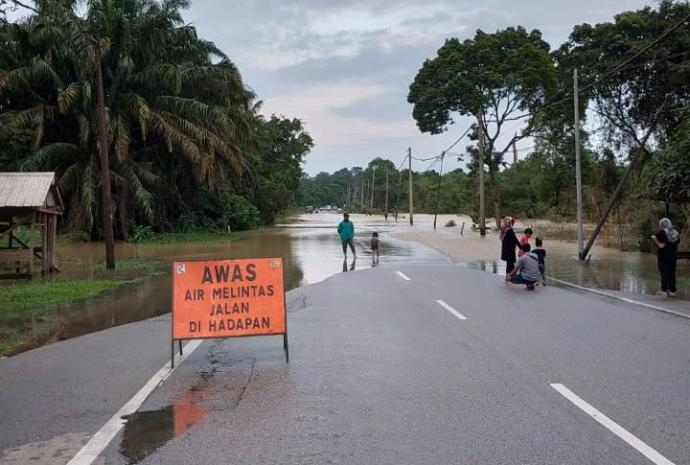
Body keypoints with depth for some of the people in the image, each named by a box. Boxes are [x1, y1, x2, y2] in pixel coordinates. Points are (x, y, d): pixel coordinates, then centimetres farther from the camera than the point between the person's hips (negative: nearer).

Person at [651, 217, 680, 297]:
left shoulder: (662, 232, -10)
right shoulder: (676, 232, 8)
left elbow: (653, 237, -25)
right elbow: (678, 242, 16)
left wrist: (658, 245, -17)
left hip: (663, 254, -5)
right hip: (673, 255, 5)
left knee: (664, 273, 1)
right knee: (672, 273, 8)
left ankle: (664, 290, 1)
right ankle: (672, 291, 9)